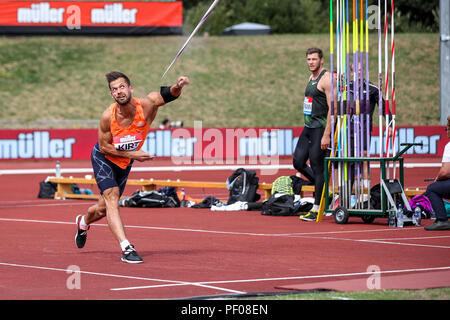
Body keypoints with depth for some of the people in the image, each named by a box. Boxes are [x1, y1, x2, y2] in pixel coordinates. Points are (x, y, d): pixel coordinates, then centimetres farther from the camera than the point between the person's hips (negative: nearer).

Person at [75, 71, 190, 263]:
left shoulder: (146, 106, -27)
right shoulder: (108, 116, -28)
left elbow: (166, 95, -46)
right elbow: (103, 146, -16)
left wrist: (177, 87, -67)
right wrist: (132, 155, -24)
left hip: (124, 164, 3)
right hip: (103, 159, -3)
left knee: (104, 209, 16)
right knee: (111, 197, -25)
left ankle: (83, 222, 49)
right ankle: (126, 248, -30)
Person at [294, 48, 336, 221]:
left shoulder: (326, 79, -13)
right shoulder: (311, 78, 15)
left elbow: (332, 108, -18)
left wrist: (326, 135, -22)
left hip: (321, 128, -9)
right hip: (308, 128, 9)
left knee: (317, 167, -5)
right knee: (298, 162, 7)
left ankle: (317, 209, 2)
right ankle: (322, 186, 25)